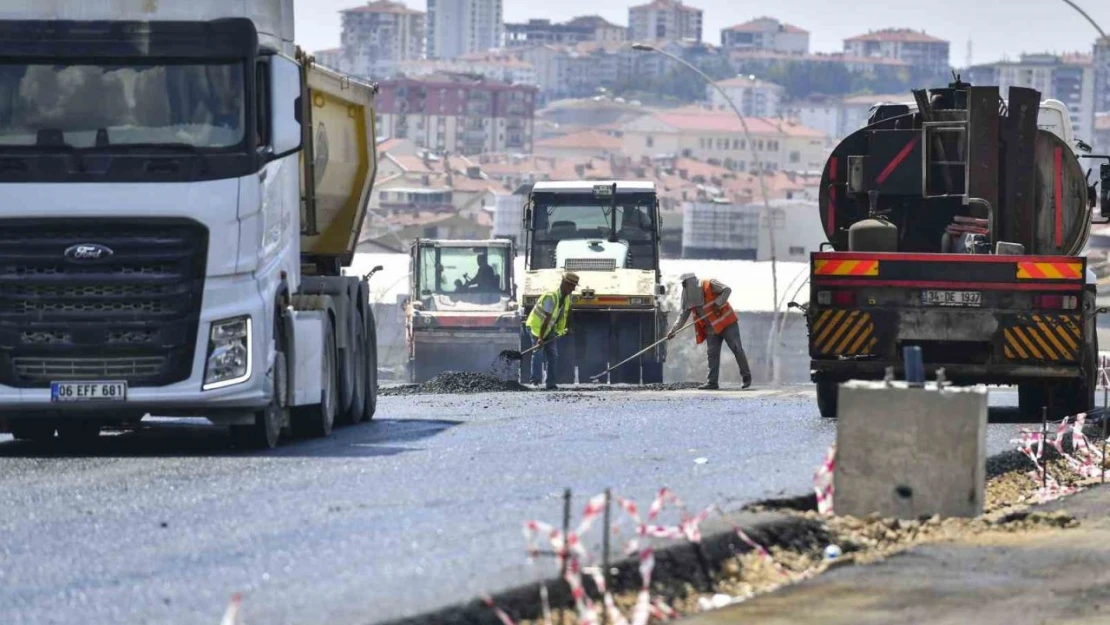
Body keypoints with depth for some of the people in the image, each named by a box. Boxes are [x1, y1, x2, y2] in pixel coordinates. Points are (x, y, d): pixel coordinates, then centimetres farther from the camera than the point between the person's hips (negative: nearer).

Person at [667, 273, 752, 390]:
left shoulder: (709, 285, -13)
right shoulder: (689, 299, 4)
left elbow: (727, 290, -15)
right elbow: (683, 316, 5)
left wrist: (718, 304, -25)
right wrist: (674, 330, -7)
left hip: (727, 323, -6)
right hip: (711, 329, 6)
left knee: (736, 349, -3)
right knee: (712, 354, -1)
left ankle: (746, 377, 7)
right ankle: (712, 381, -1)